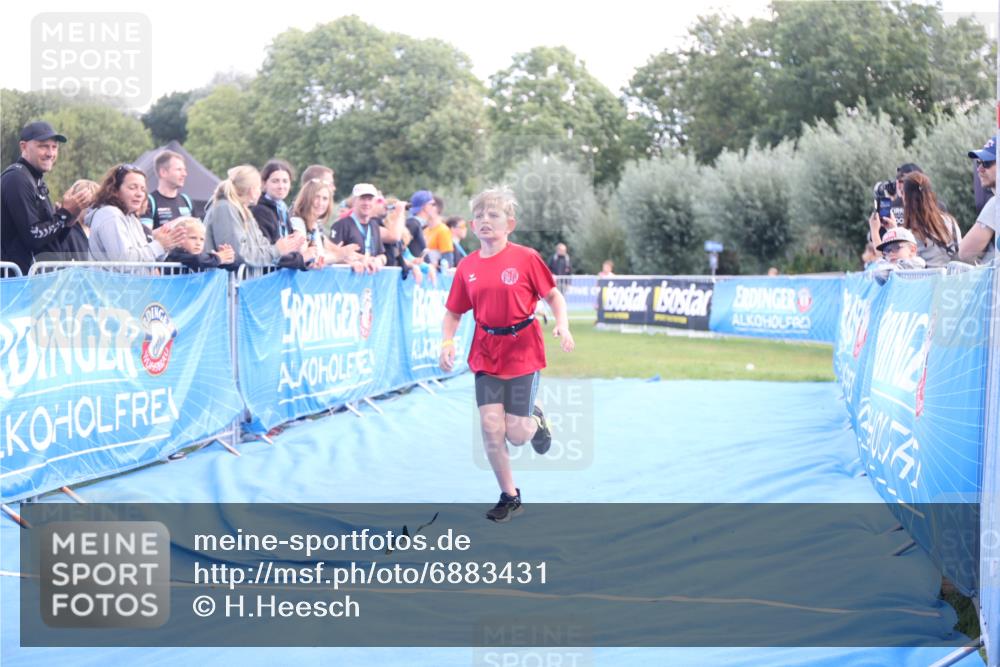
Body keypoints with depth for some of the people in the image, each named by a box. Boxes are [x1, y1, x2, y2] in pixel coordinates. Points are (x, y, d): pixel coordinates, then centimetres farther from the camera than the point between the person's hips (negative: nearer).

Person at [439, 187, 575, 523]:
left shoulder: (526, 258, -8)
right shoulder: (467, 267, 2)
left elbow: (553, 296, -1)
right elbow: (454, 312, 9)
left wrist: (562, 325, -18)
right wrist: (447, 342, -7)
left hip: (522, 353, -3)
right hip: (486, 355, 3)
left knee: (516, 433, -5)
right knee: (490, 427, -5)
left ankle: (535, 420, 34)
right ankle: (509, 496, 12)